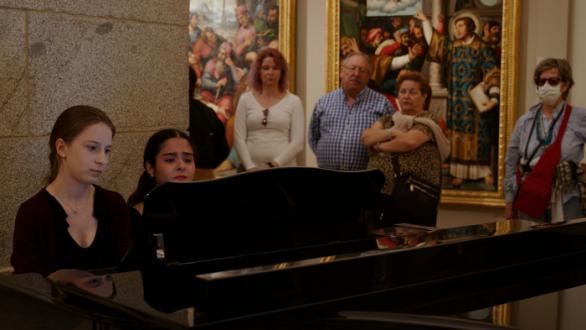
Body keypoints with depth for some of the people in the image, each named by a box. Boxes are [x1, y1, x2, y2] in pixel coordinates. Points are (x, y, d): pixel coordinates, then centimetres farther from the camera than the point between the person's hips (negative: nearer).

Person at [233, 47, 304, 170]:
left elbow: (298, 141, -3)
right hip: (252, 169, 1)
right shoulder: (246, 99, 6)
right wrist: (250, 166, -10)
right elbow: (239, 138, 1)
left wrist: (276, 163, -14)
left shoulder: (293, 101, 3)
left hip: (283, 168, -1)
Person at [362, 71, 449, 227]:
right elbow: (366, 137, 0)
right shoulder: (387, 120, 16)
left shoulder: (426, 122, -1)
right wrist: (391, 133, -13)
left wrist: (379, 146, -6)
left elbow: (410, 141, -20)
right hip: (380, 194, 5)